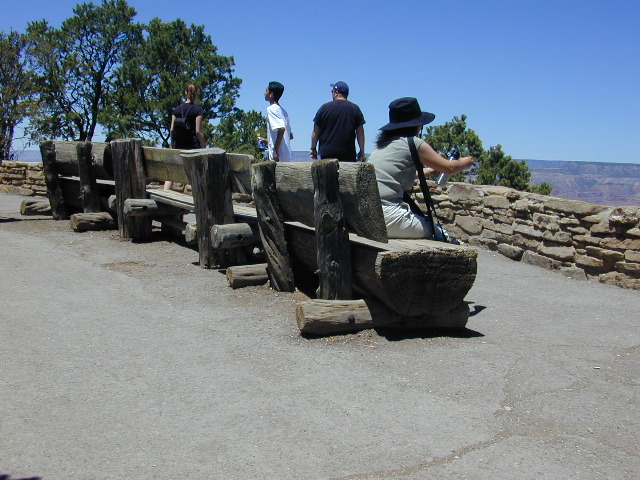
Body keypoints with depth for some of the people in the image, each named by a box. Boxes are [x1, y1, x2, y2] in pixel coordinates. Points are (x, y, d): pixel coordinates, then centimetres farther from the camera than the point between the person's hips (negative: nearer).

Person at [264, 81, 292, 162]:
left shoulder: (271, 109, -9)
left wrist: (275, 150, -23)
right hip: (287, 157, 9)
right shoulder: (283, 111, 18)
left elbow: (281, 128, -24)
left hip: (278, 157, -9)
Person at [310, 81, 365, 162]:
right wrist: (362, 152, 9)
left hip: (327, 155, 0)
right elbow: (360, 132, 4)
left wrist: (313, 149, 15)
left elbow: (316, 131, 5)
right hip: (349, 155, 0)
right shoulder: (355, 109, 5)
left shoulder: (324, 108, 3)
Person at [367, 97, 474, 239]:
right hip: (388, 215, -8)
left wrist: (430, 170, 48)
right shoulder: (413, 143, -2)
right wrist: (465, 162, 29)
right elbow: (449, 168, 8)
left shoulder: (382, 143, 19)